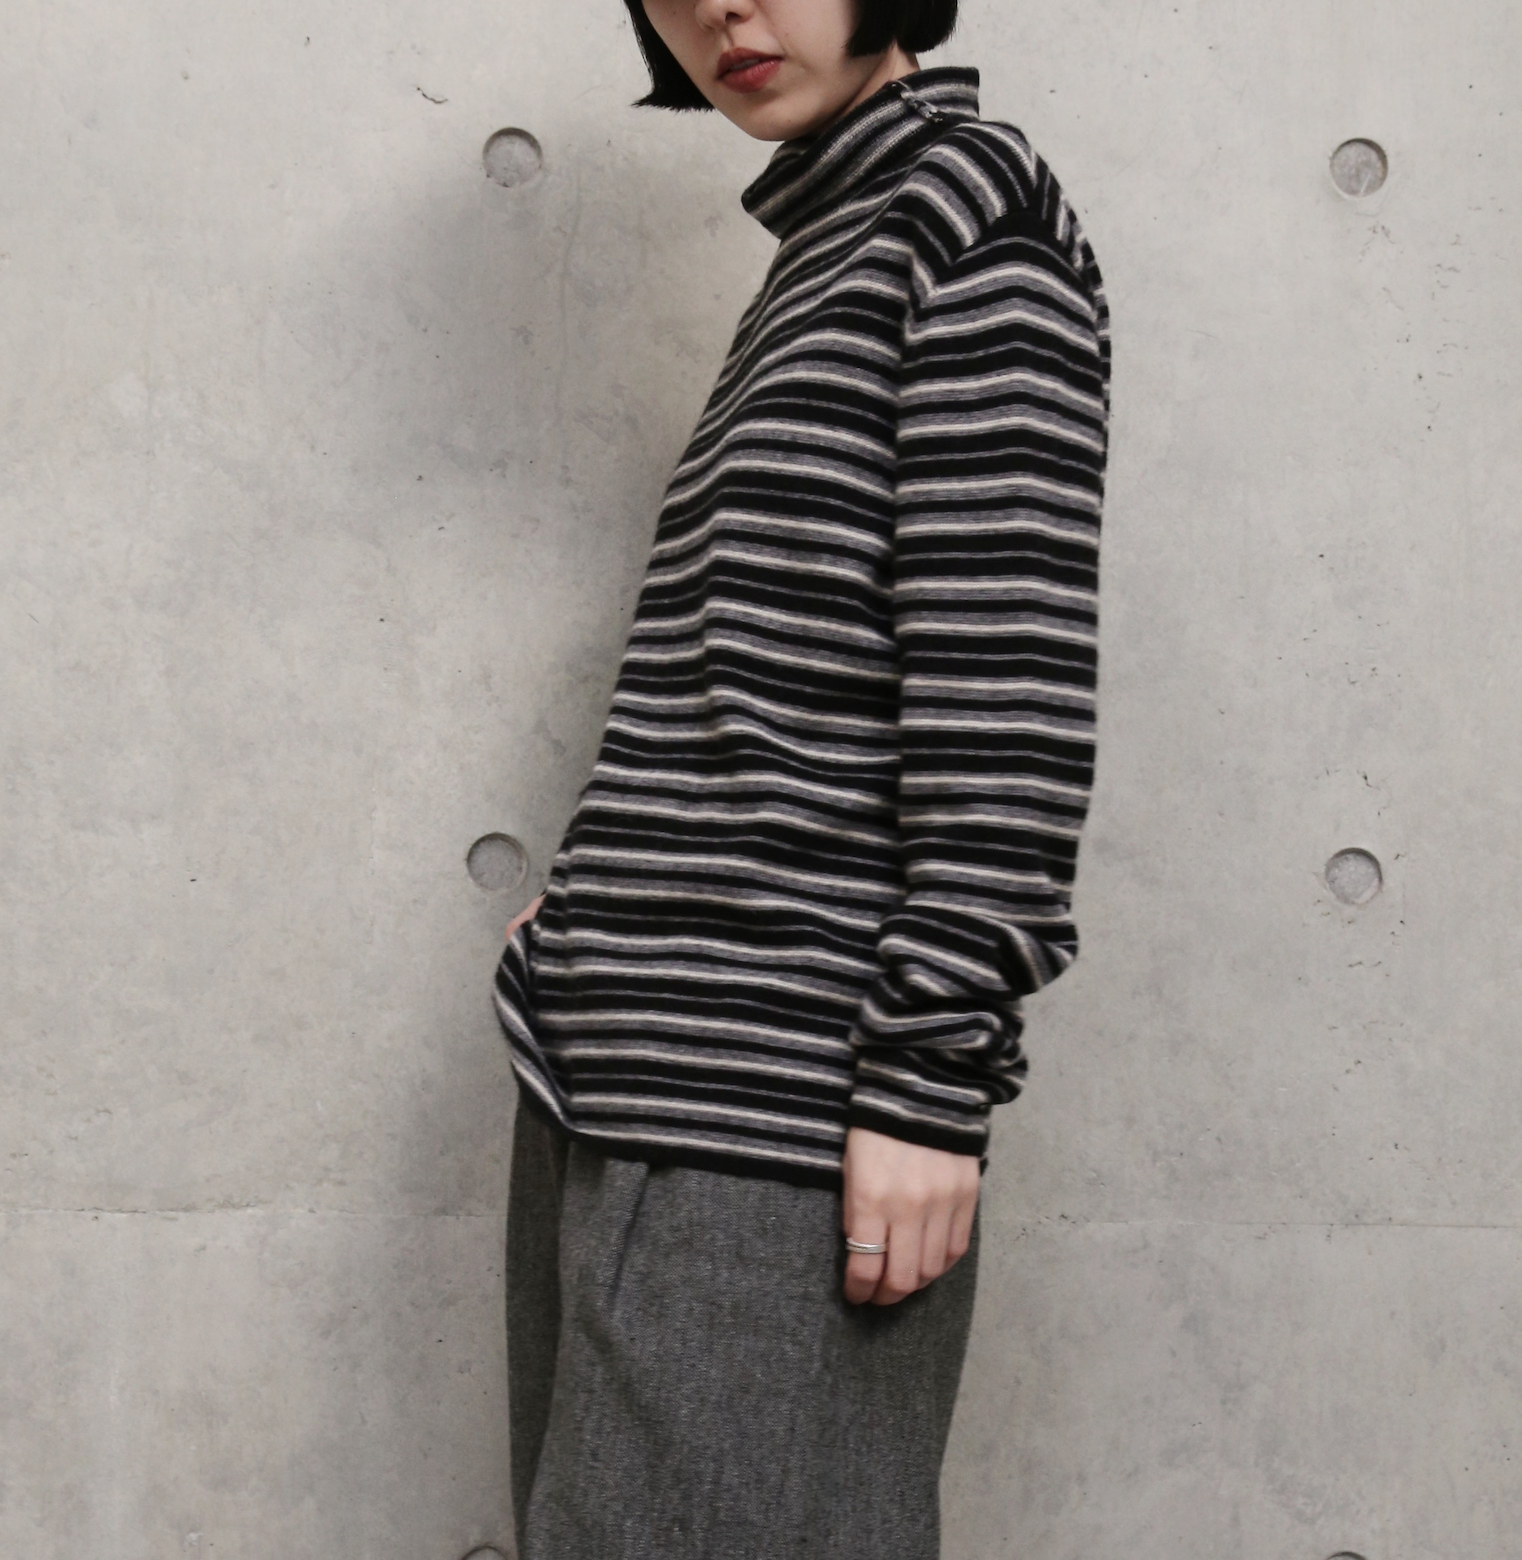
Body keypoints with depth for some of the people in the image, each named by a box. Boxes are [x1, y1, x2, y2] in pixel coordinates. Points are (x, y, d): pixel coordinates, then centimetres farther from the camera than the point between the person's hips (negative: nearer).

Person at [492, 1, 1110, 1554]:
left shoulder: (970, 203, -5)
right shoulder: (814, 255, 21)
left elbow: (1008, 669, -14)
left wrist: (932, 1077, -18)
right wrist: (594, 912, 15)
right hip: (613, 1076, 9)